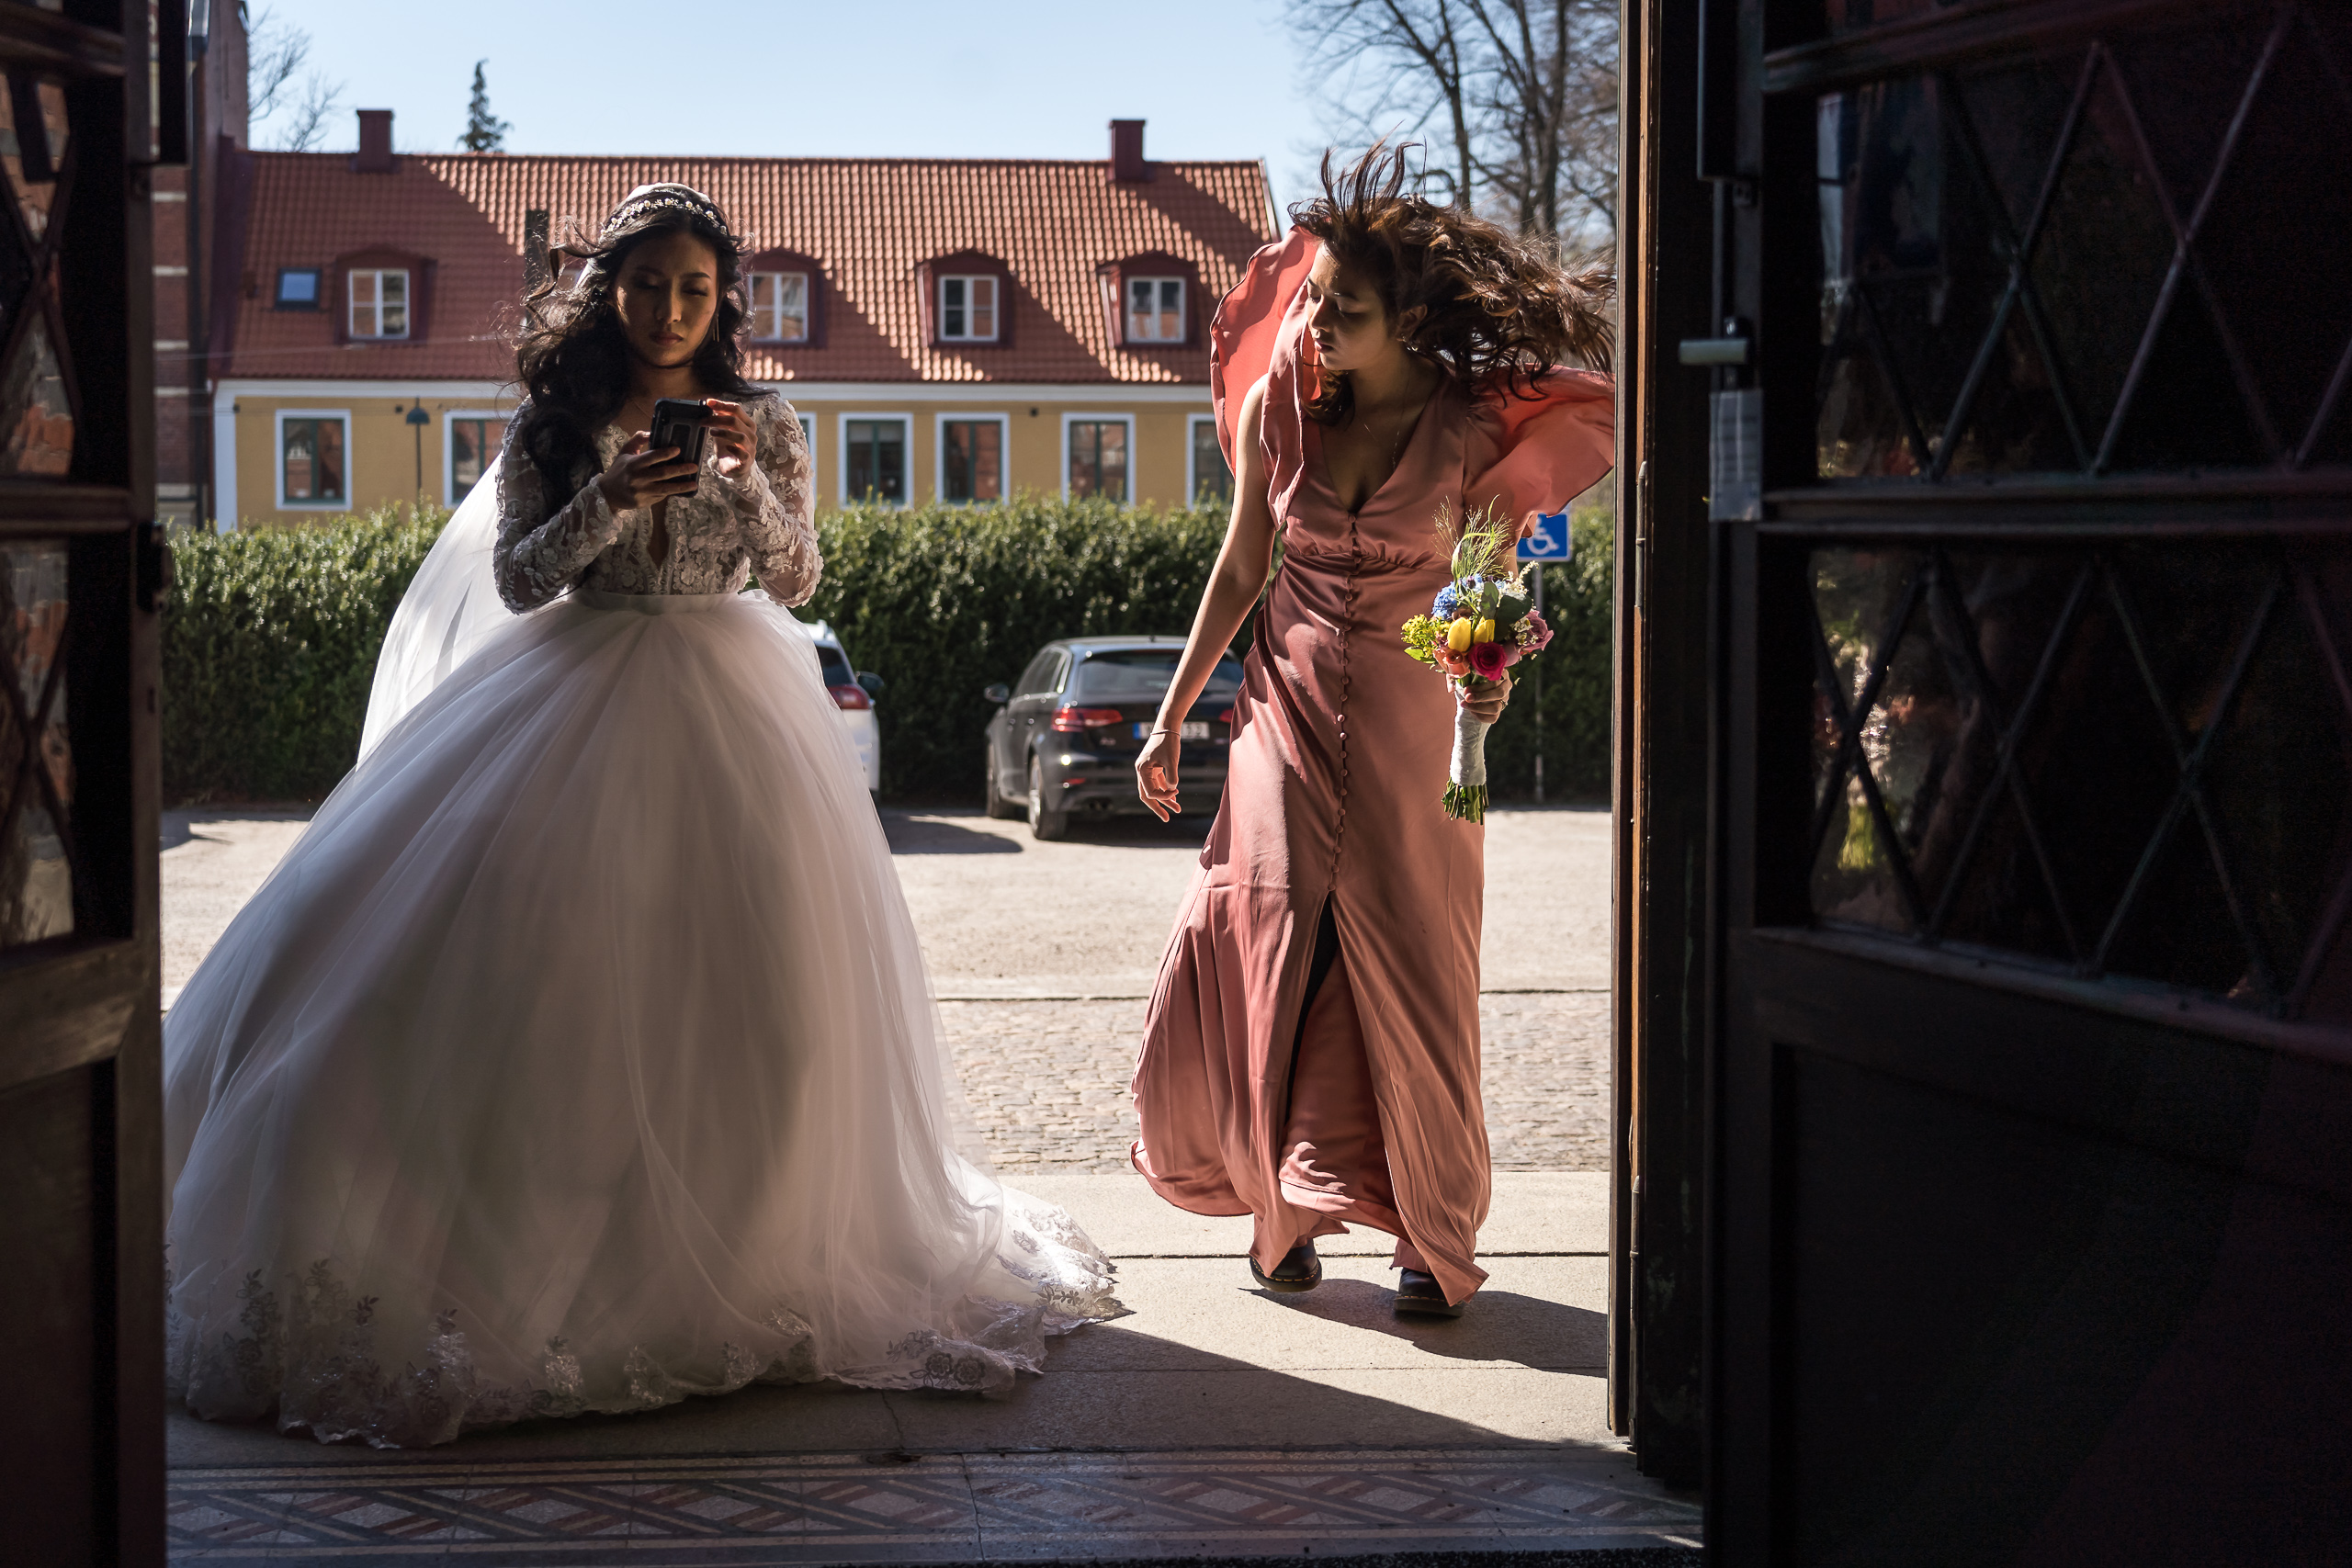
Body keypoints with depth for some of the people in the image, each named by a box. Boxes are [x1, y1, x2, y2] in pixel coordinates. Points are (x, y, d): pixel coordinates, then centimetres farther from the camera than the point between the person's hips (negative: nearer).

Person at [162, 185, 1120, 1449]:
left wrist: (750, 483, -14)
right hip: (576, 702, 0)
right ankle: (513, 1236, 0)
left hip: (727, 704, 1)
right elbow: (516, 579, -2)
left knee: (743, 964, -6)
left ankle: (738, 1242, 6)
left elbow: (796, 582, 2)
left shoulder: (761, 423, 6)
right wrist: (609, 500, -16)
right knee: (546, 957, -9)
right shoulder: (555, 424, 4)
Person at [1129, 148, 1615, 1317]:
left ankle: (1431, 1233, 13)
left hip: (1409, 710, -2)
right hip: (1288, 704, 2)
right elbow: (1240, 570, 8)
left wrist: (1490, 670, -22)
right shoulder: (1279, 401, -1)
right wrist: (1171, 715, 9)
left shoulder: (1467, 429, -8)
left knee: (1407, 967, -1)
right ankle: (1285, 1202, 13)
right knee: (1271, 945, -4)